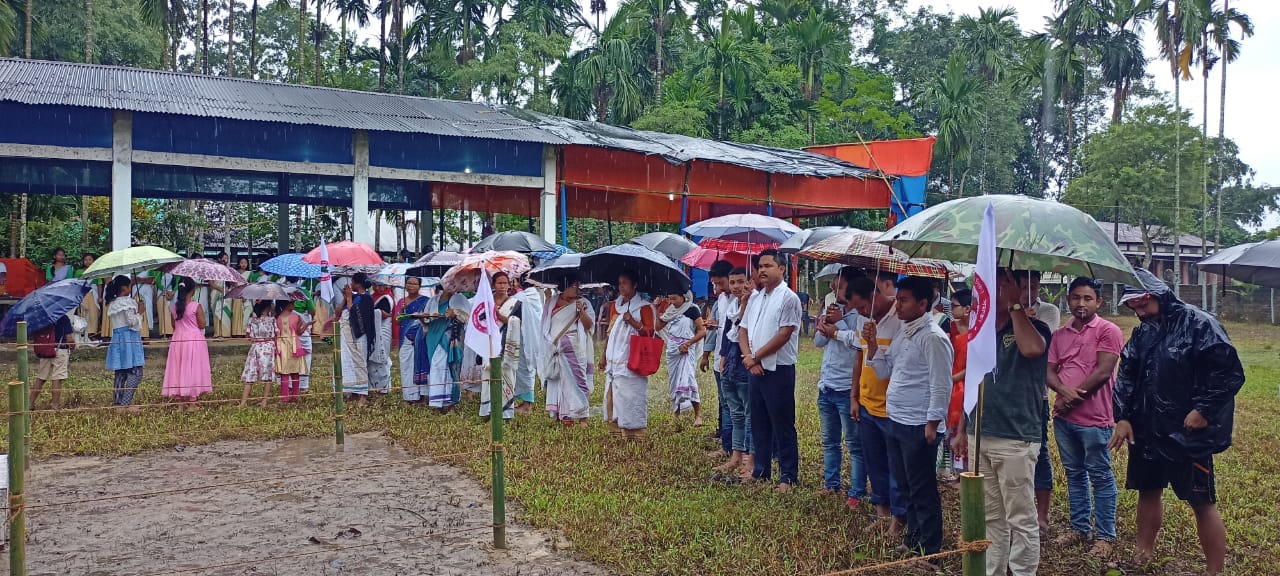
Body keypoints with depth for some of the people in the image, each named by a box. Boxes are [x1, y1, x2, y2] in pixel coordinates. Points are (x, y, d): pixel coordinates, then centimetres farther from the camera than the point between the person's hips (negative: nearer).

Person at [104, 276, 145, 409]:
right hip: (129, 338, -8)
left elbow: (111, 319, 17)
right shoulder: (127, 302, -12)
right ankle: (126, 403, -14)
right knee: (135, 372, -7)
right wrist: (139, 313, 0)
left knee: (120, 372, 13)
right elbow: (132, 321, -16)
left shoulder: (112, 303, 13)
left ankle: (117, 402, 14)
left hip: (116, 337, 9)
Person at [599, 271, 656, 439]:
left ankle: (633, 433, -4)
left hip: (631, 361, -7)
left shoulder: (644, 307, -3)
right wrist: (604, 355, 19)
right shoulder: (614, 305, 16)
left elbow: (650, 332, -6)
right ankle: (615, 429, 14)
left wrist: (633, 321, -19)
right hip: (613, 361, 7)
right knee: (612, 396, 6)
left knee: (631, 396, -9)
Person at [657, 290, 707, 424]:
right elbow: (658, 326, 15)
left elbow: (702, 331, -10)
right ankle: (676, 416, 14)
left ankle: (698, 415, -12)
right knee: (674, 382, 8)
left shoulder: (691, 309, -6)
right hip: (672, 351, 6)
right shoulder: (671, 311, 12)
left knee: (687, 381, -17)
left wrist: (687, 344, -17)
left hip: (685, 351, -6)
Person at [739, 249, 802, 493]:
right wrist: (749, 359, -5)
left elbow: (784, 335, -17)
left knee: (783, 426, -1)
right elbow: (743, 330, 12)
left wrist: (755, 356, -11)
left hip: (778, 370, -8)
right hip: (755, 370, 8)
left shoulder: (788, 298, -11)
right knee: (759, 424, 15)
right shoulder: (755, 298, 12)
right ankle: (761, 471, 26)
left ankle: (788, 477, 6)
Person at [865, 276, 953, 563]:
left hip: (918, 427, -9)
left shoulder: (933, 337, -16)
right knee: (906, 487, 18)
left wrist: (932, 424, -19)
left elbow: (941, 385, -18)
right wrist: (872, 343, 3)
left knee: (923, 491, 1)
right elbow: (884, 371, 16)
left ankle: (930, 552, 11)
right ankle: (913, 542, 31)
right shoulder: (903, 333, 13)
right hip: (896, 422, 9)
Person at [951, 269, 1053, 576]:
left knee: (1021, 519, 3)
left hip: (1016, 440, -6)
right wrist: (962, 429, 16)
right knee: (990, 516, 15)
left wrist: (1015, 304, -20)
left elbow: (1031, 348, -32)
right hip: (978, 436, 6)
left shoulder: (1035, 329, -6)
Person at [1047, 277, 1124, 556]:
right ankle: (1080, 528, 26)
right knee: (1074, 474, 15)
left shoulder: (1108, 331, -7)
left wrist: (1074, 398, -11)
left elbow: (1102, 372, -15)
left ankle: (1105, 535, 11)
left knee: (1100, 477, 3)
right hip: (1063, 418, 6)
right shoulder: (1060, 334, 11)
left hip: (1094, 418, -6)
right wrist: (1064, 391, -13)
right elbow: (1049, 371, 7)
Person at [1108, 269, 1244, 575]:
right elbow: (1126, 376, 13)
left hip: (1189, 433, -7)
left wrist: (1203, 410, -16)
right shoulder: (1142, 333, 9)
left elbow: (1231, 373, -14)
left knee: (1202, 502, 0)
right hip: (1147, 432, 7)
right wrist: (1123, 417, 3)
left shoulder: (1198, 324, -12)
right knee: (1148, 491, 16)